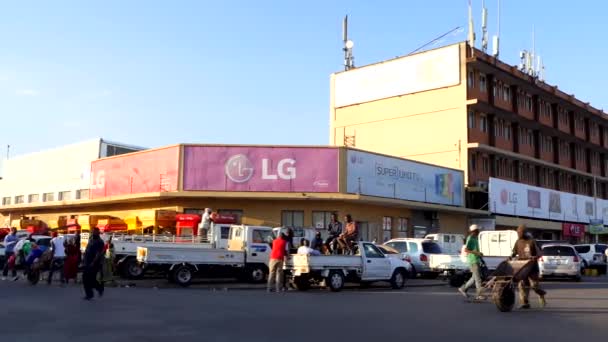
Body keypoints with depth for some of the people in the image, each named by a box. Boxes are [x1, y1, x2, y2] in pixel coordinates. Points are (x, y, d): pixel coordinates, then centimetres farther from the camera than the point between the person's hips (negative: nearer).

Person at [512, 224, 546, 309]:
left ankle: (541, 296, 28)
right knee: (522, 285, 0)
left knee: (534, 284, -3)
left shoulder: (531, 241, -6)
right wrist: (511, 257, -2)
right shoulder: (518, 242, 8)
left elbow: (539, 253, -7)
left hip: (532, 266, -5)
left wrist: (535, 257, -27)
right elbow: (515, 252, 17)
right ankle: (525, 303, 5)